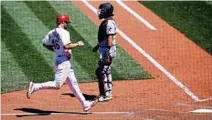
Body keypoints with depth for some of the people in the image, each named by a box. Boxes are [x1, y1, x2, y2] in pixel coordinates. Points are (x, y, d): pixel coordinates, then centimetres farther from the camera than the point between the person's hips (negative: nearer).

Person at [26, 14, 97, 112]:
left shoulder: (52, 32, 10)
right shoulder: (63, 32, -16)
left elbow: (45, 44, 15)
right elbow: (66, 46, -27)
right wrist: (77, 44, -12)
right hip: (63, 61, -10)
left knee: (73, 84, 12)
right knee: (57, 84, -11)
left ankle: (85, 104, 15)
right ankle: (35, 87, -10)